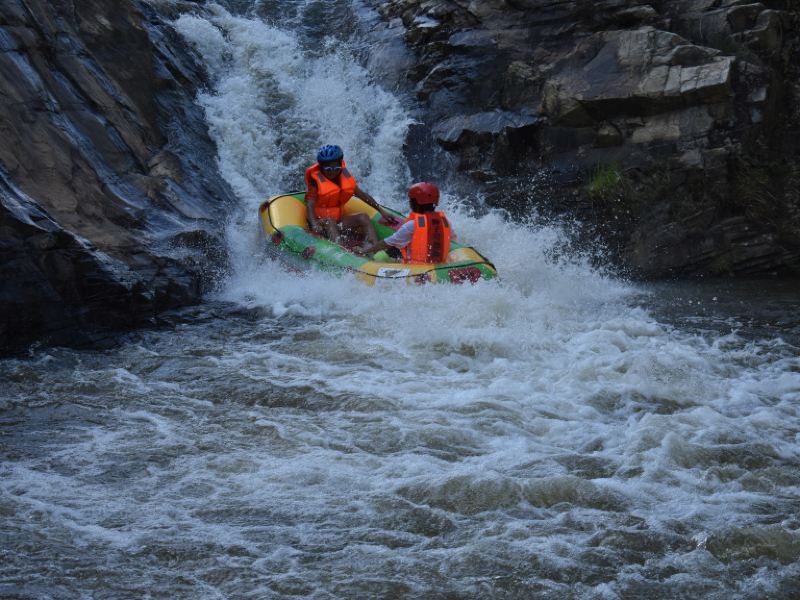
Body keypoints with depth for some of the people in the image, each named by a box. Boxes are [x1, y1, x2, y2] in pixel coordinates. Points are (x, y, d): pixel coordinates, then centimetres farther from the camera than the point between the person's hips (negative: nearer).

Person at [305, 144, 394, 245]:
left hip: (338, 220, 5)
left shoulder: (345, 176, 6)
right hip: (321, 222, -5)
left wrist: (382, 211, 5)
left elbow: (362, 195, 10)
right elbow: (310, 204, -23)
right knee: (329, 222, -36)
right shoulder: (316, 181, -10)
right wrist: (314, 225, -42)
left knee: (363, 217, -15)